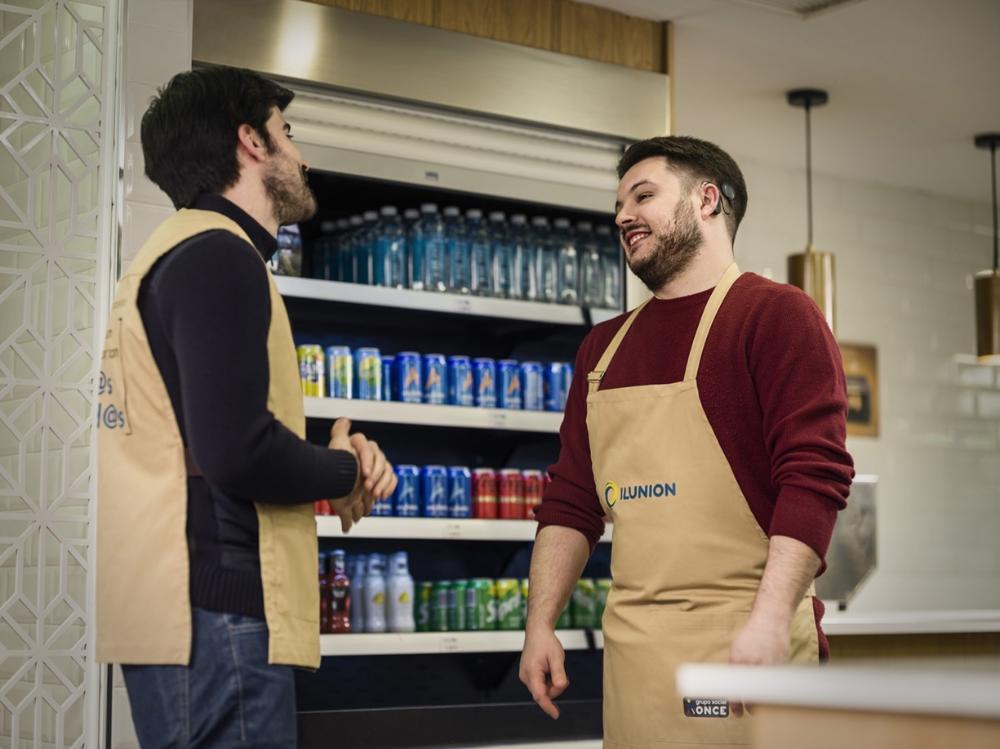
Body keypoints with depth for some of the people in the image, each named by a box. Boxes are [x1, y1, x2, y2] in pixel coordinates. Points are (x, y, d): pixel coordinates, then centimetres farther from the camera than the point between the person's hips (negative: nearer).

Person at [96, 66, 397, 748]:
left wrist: (338, 460, 5)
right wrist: (347, 472, -4)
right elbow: (236, 450, -23)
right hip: (217, 611, -10)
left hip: (182, 604, 10)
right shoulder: (218, 255, -11)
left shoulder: (176, 251, 20)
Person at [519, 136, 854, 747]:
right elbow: (571, 502, 20)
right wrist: (540, 624, 10)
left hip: (742, 643, -6)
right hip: (629, 646, 6)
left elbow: (815, 475, -13)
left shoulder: (775, 314, -3)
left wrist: (769, 620, -22)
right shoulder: (605, 347, 18)